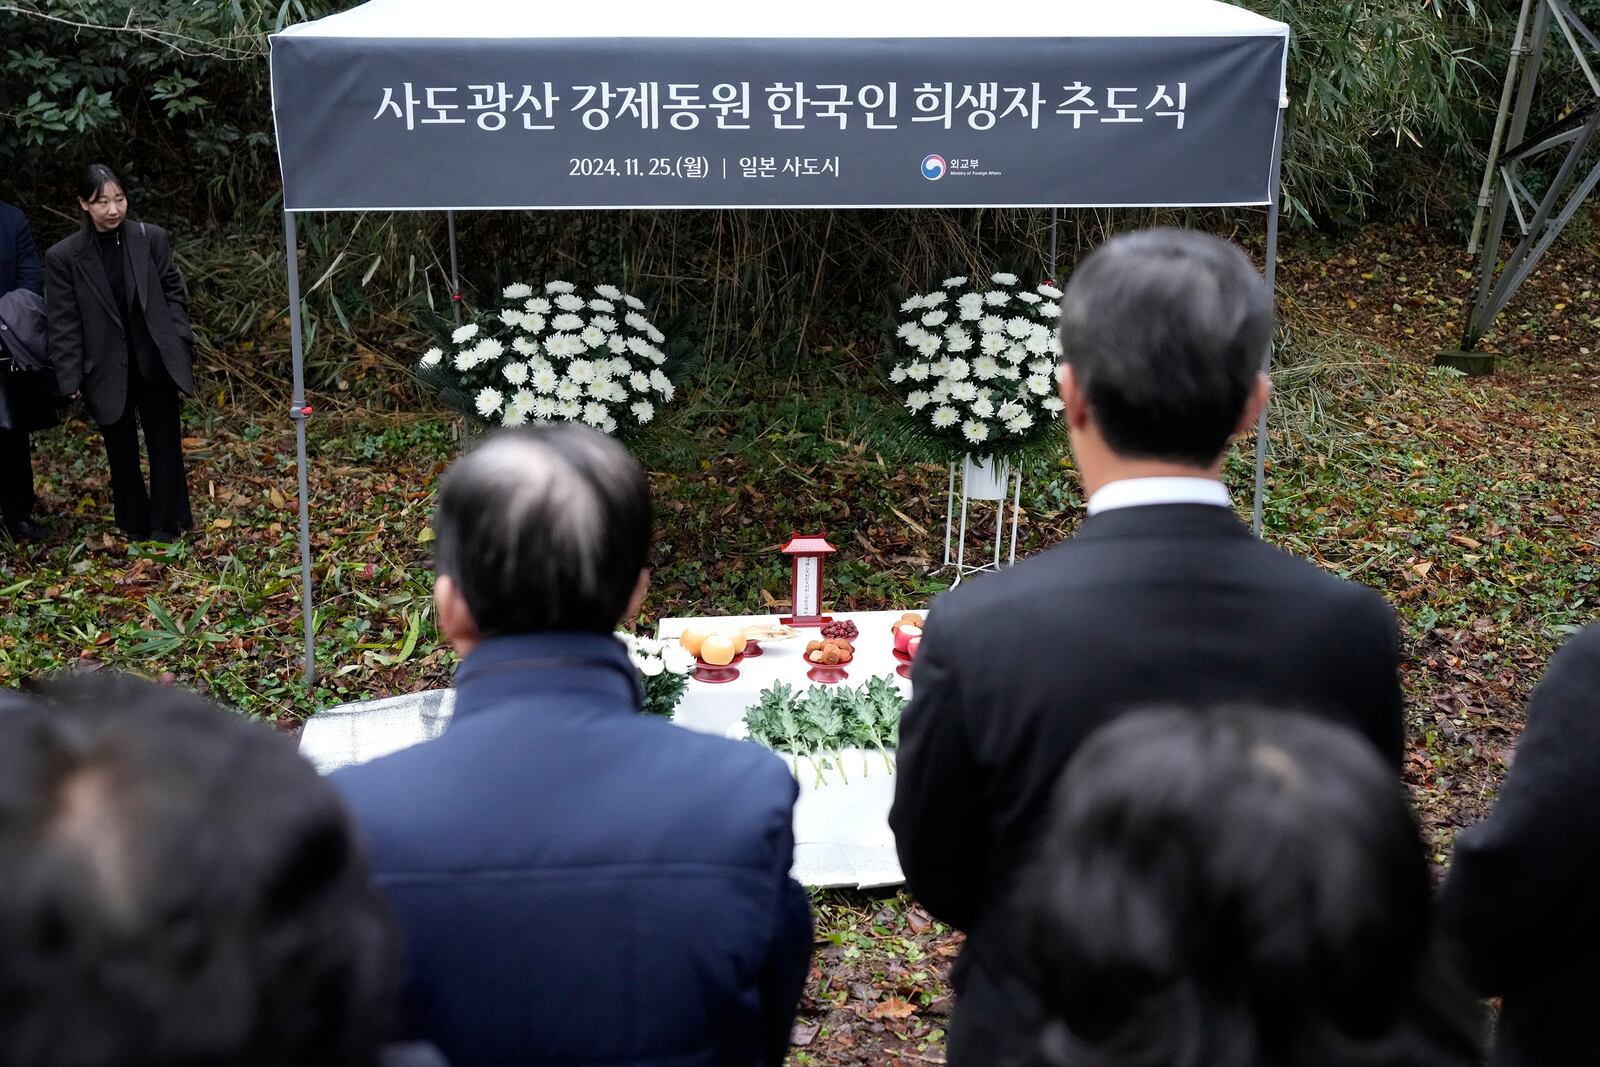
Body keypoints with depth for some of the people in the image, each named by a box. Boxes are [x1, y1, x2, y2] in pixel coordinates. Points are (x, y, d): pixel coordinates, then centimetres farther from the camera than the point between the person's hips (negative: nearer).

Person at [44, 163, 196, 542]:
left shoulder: (152, 238, -4)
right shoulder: (63, 256, -7)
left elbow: (173, 293, 5)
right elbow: (63, 325, -5)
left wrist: (180, 342, -4)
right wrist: (71, 380, -7)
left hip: (156, 362, 1)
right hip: (106, 370, 0)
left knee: (165, 446, 7)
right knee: (121, 452, 12)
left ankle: (166, 525, 19)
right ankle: (135, 525, 25)